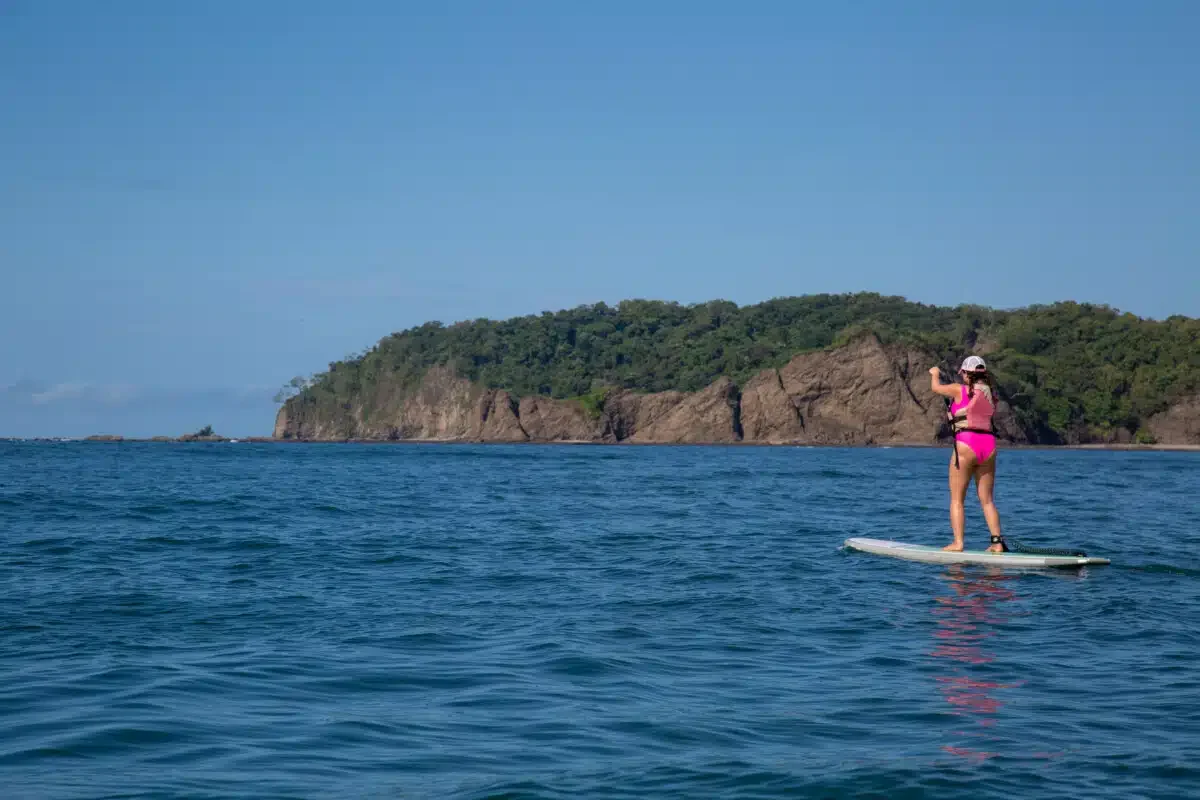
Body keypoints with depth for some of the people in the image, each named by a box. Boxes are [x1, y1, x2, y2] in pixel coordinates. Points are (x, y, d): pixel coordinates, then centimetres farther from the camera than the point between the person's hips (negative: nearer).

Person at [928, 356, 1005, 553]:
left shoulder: (960, 390, -5)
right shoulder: (990, 393, 10)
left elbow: (937, 387, 11)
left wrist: (935, 374, 31)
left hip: (966, 445, -6)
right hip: (988, 445, 6)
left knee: (957, 499, 0)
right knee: (987, 499, 10)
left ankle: (957, 542, -7)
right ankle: (997, 542, 4)